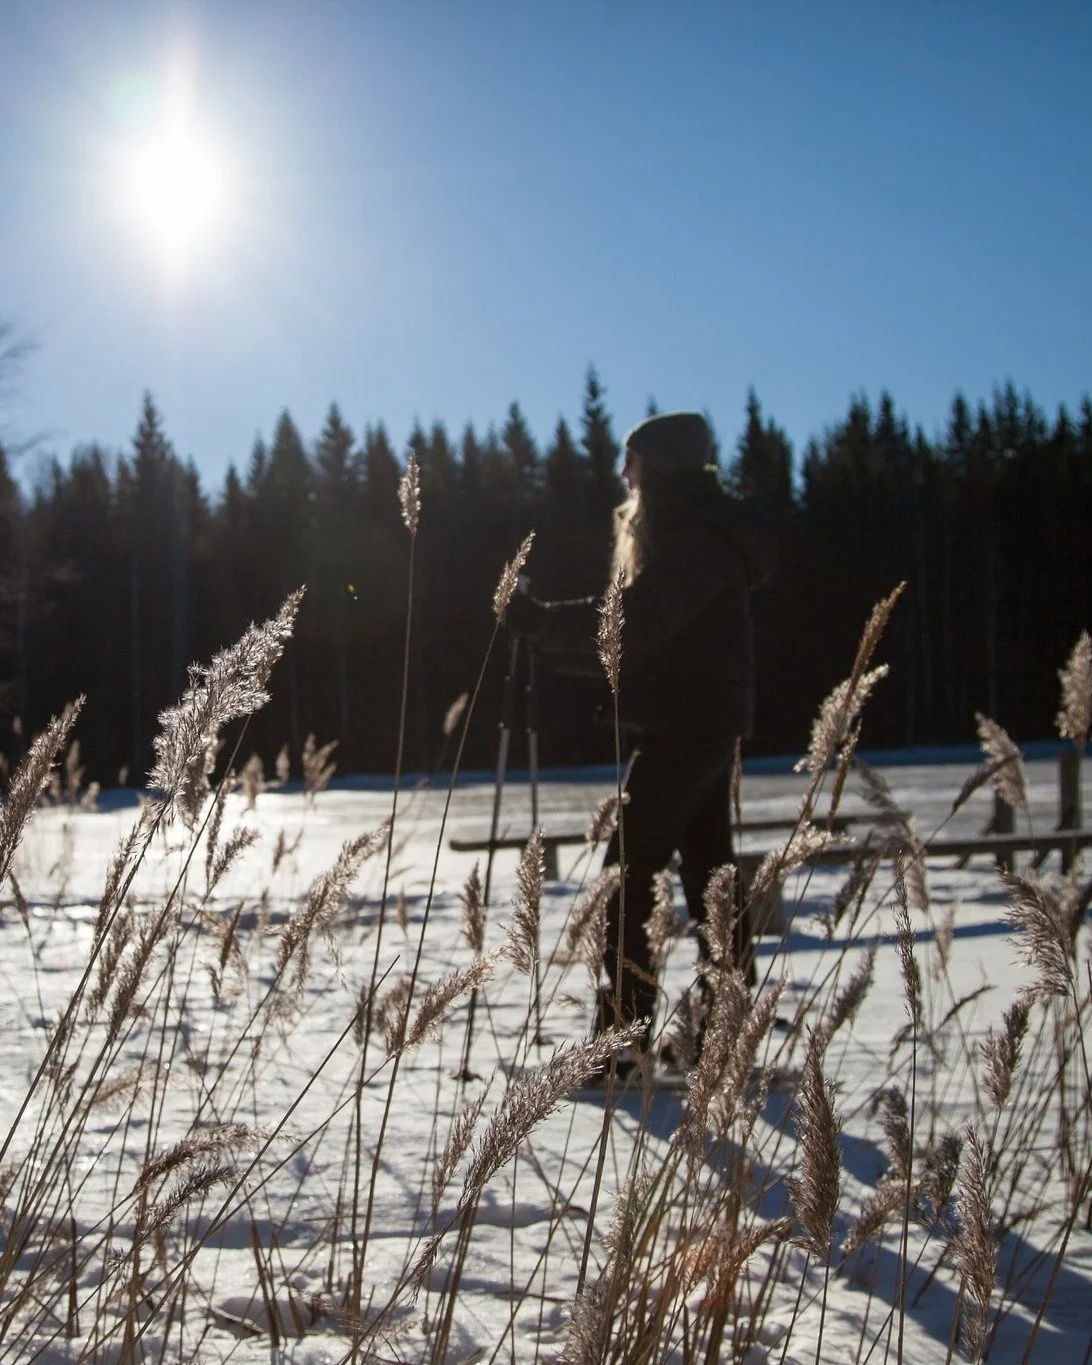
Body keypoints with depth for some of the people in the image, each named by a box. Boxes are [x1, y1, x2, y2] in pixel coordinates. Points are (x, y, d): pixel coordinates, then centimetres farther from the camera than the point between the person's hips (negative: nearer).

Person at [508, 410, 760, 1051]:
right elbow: (649, 619, 19)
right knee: (707, 863, 16)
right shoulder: (697, 530, 16)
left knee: (631, 866, -11)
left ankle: (625, 1026, -12)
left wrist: (545, 620, -27)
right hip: (709, 724, 11)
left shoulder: (693, 536, -17)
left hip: (687, 725, -11)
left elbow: (638, 618, -28)